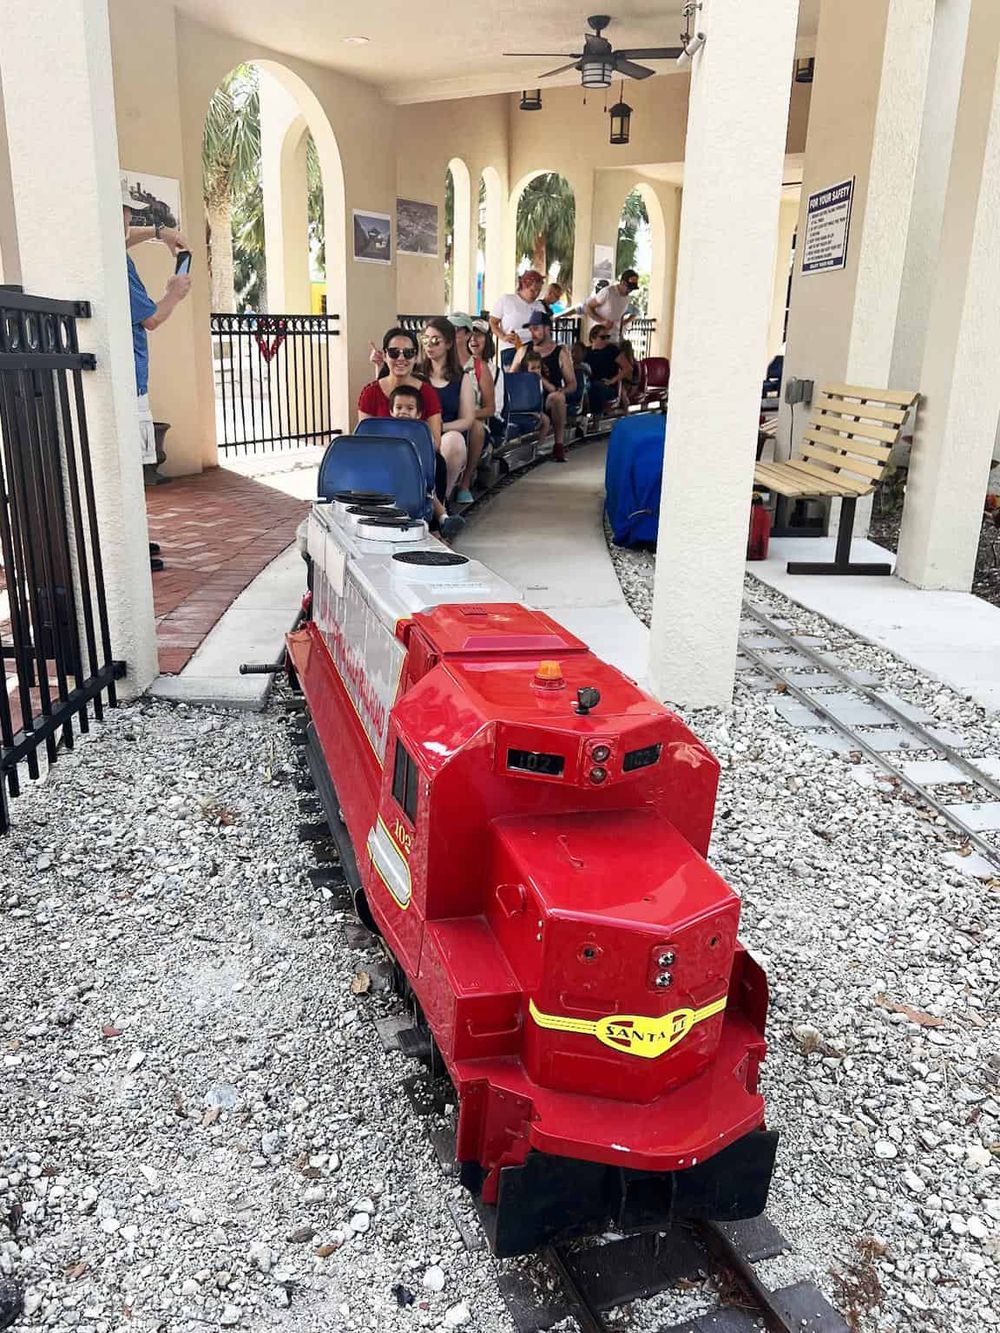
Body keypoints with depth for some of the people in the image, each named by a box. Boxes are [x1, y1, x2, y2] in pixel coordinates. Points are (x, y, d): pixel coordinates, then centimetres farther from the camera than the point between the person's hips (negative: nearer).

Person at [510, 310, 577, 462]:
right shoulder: (524, 351, 16)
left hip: (549, 402, -2)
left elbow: (572, 384, 5)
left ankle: (559, 444, -27)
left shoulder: (560, 353, 8)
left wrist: (559, 391, -17)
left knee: (556, 397, -36)